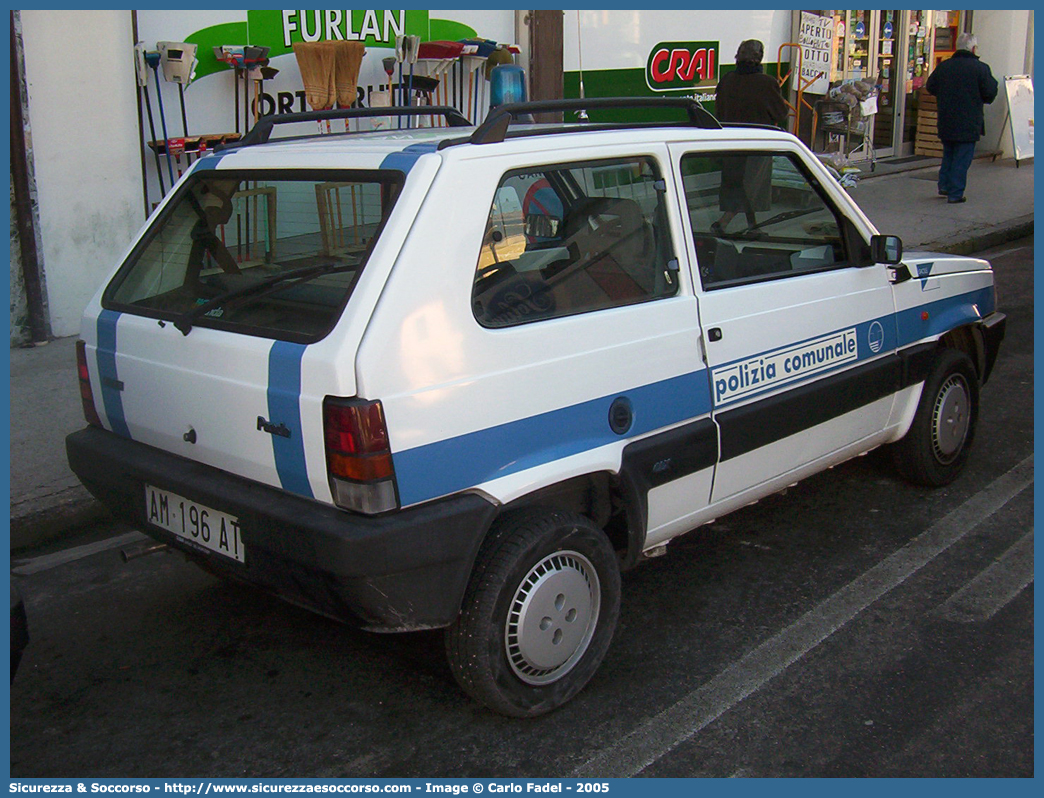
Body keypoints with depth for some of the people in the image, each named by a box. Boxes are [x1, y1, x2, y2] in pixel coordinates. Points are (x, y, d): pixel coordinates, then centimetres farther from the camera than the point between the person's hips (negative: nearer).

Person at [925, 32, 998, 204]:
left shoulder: (943, 66, 1)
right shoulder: (980, 68, -11)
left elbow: (930, 87, 11)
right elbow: (990, 93, -9)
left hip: (945, 123, 4)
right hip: (968, 124, -4)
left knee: (948, 155, 22)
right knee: (962, 159, 1)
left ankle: (944, 186, 20)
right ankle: (955, 193, 1)